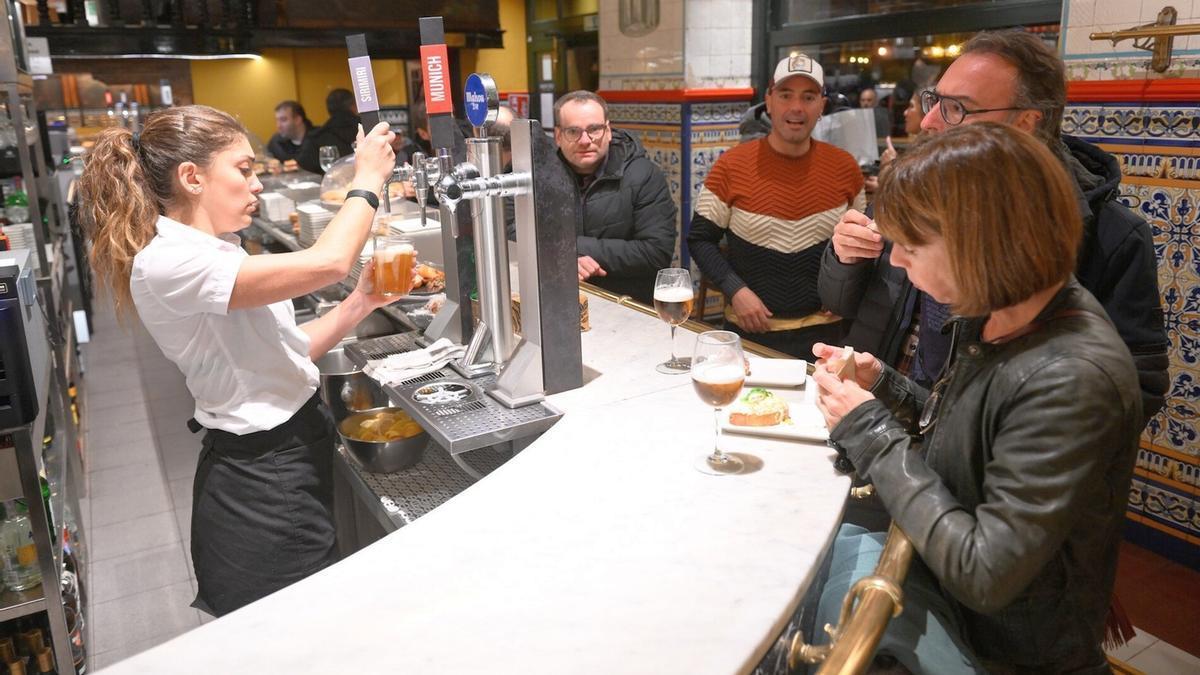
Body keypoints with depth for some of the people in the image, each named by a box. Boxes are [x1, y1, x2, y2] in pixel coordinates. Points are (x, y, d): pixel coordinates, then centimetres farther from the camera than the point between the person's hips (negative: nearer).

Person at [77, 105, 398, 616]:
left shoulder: (216, 250, 10)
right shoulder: (164, 264, -21)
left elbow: (284, 351, 9)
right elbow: (325, 263, -31)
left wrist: (358, 304, -3)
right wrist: (366, 181, -16)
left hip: (293, 450, 9)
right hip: (259, 482, -9)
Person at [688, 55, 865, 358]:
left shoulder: (844, 166, -2)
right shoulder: (732, 165, -9)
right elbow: (700, 240, -4)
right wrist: (735, 289, -16)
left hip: (823, 330, 2)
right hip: (751, 330, -1)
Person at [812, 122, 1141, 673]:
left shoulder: (1072, 380, -30)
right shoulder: (996, 318, -6)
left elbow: (986, 575, -29)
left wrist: (871, 431, -23)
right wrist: (882, 386, -7)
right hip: (940, 560, 7)